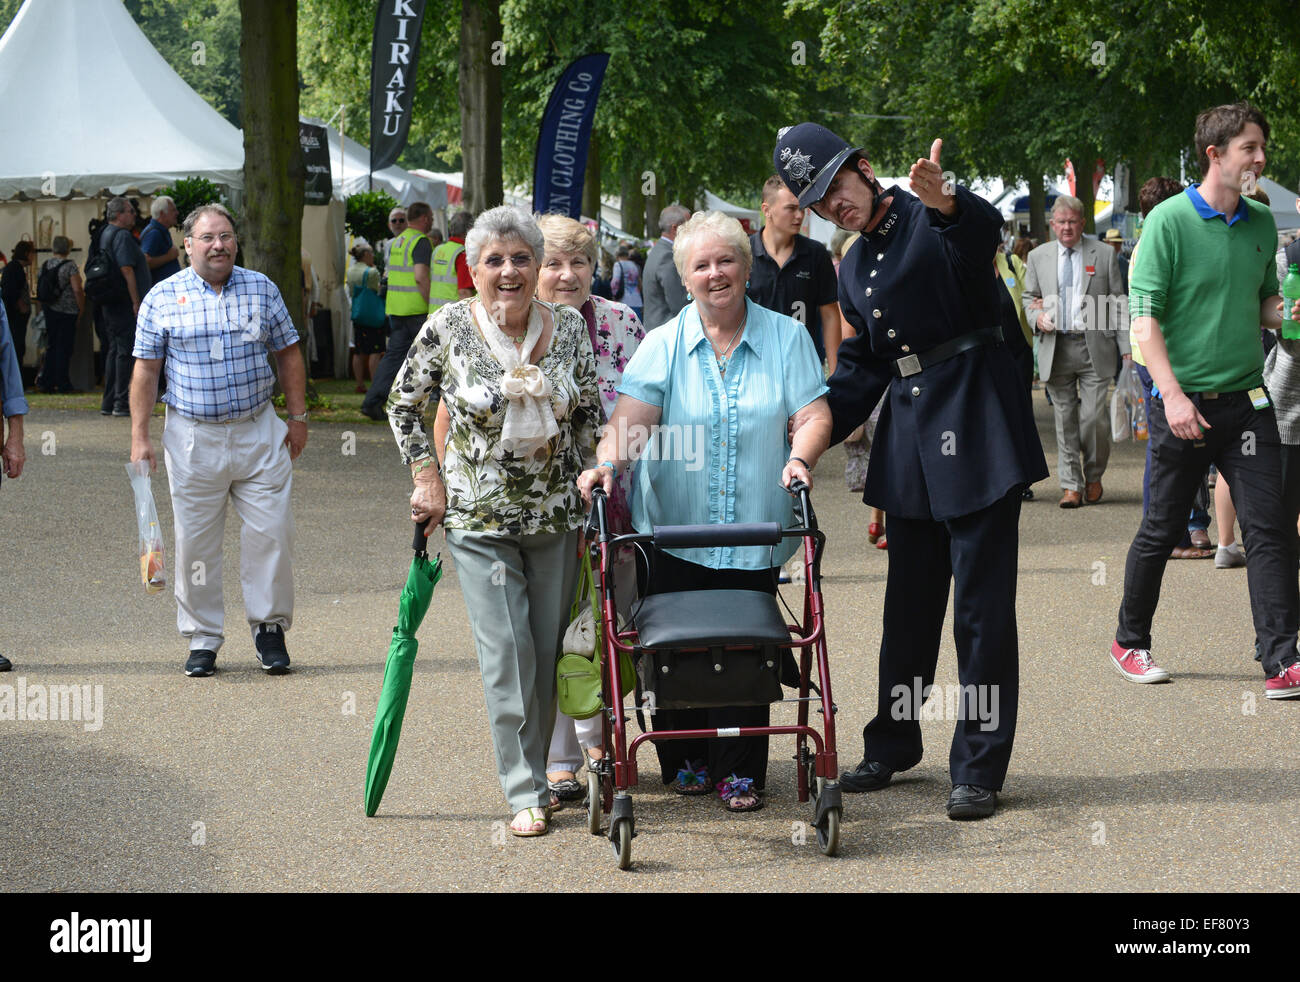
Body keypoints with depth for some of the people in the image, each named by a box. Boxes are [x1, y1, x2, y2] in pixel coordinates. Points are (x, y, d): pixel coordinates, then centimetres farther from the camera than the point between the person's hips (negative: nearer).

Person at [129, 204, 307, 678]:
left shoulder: (262, 289, 6)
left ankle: (269, 627, 13)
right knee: (195, 542, 3)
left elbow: (288, 354, 12)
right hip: (192, 437, -1)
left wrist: (298, 417, 8)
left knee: (271, 533, -2)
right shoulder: (163, 298, 1)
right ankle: (202, 639, 13)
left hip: (259, 432, 1)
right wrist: (140, 437, -2)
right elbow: (145, 371, 3)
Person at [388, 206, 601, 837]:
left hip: (556, 516, 3)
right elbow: (404, 405, 3)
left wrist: (589, 490, 7)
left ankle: (535, 766, 25)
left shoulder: (568, 328, -1)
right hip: (479, 519, -3)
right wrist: (427, 479, -2)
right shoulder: (449, 327, -8)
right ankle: (526, 792, 1)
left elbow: (589, 413, 9)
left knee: (547, 649, 8)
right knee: (507, 654, -6)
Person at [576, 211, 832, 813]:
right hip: (673, 530, 1)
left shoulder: (786, 338, 3)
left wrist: (799, 457, -23)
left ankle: (740, 772, 10)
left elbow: (812, 413, -3)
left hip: (753, 535, 0)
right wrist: (608, 463, -28)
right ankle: (684, 761, 21)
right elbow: (632, 416, -9)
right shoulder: (663, 344, 2)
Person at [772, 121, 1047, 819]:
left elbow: (984, 229, -32)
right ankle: (893, 744, 30)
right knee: (909, 599, 16)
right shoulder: (853, 269, 14)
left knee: (982, 602, -3)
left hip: (976, 418, -7)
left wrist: (945, 204, -54)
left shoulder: (936, 223, -7)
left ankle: (979, 768, 3)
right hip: (908, 429, 7)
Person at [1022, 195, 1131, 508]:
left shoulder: (1104, 254, 6)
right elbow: (1028, 297, 19)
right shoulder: (1038, 257, 11)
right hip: (1056, 349, 2)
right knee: (1065, 420, 2)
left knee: (1095, 417, -7)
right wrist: (1037, 317, -4)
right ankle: (1071, 485, 8)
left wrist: (1125, 347, 0)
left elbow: (1118, 303, 6)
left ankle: (1093, 477, 14)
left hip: (1095, 348, -2)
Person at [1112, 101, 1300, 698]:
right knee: (1162, 531, 7)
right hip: (1183, 403, -4)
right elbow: (1144, 318, -12)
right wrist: (1173, 395, -20)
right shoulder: (1169, 221, -9)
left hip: (1247, 398, 4)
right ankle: (1130, 642, 26)